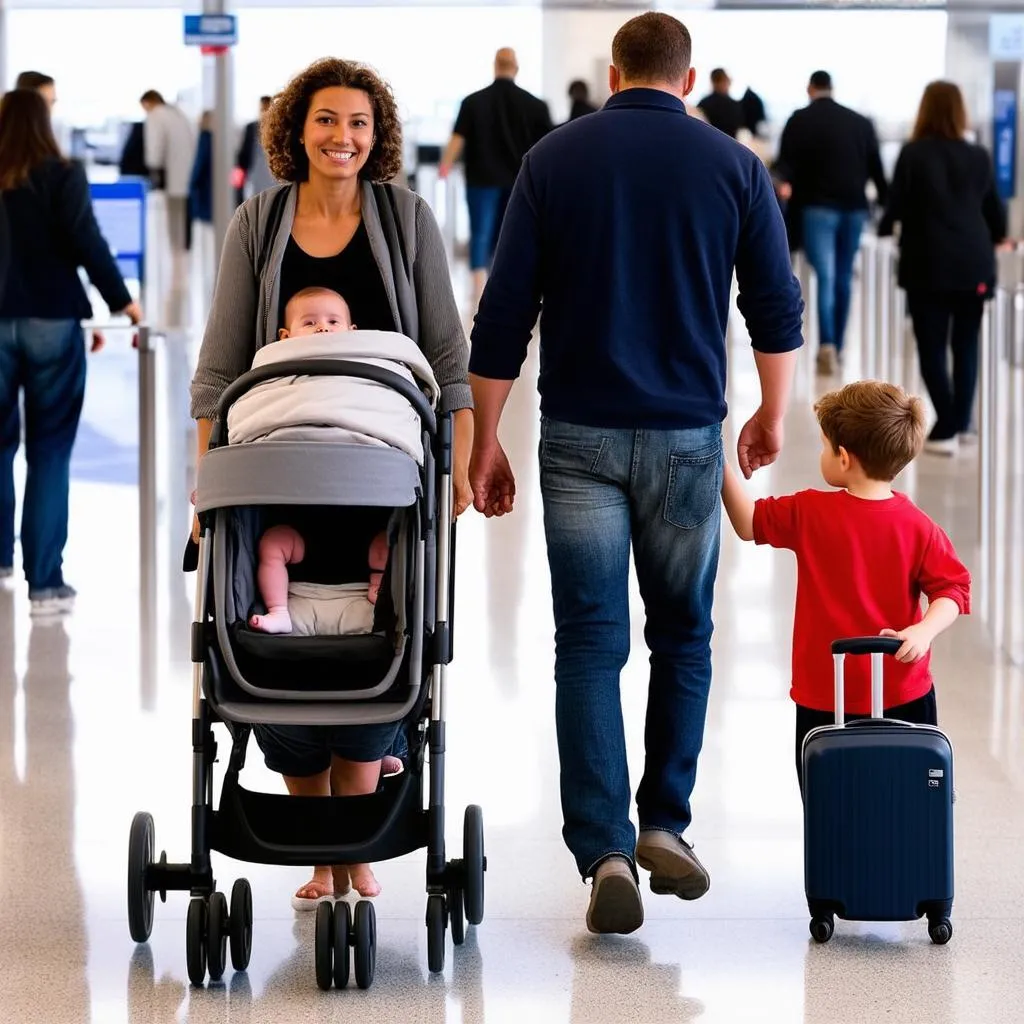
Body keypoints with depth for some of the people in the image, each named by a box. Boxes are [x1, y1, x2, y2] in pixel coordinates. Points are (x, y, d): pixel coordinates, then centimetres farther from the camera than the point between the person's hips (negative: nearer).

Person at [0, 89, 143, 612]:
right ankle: (44, 582, -1)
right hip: (51, 322, -2)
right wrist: (120, 302, -2)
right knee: (49, 450, 1)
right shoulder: (62, 176, -4)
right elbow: (86, 243, -11)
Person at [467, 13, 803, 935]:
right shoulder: (732, 166, 1)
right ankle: (665, 825, 15)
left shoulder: (554, 159, 1)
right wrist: (772, 417, 21)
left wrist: (485, 441, 5)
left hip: (580, 434, 0)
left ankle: (604, 852, -7)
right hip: (685, 438, 0)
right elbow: (778, 308, 6)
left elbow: (503, 315, -2)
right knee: (682, 634, 17)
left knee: (590, 644, 2)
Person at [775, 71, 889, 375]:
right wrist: (886, 201, 21)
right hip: (854, 208, 3)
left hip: (816, 207, -3)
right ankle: (837, 348, 15)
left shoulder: (800, 121, 1)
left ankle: (827, 344, -23)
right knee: (844, 278, 11)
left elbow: (785, 163, -9)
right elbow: (876, 167, 14)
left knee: (825, 276, -8)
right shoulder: (861, 122, 12)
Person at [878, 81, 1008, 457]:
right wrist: (992, 239, 32)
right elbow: (995, 212, 11)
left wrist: (885, 229, 17)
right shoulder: (979, 157, 4)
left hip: (929, 264, -3)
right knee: (966, 344, 16)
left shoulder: (913, 154, -7)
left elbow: (897, 204, -5)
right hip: (973, 264, 3)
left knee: (932, 347, 1)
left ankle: (946, 429, -6)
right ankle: (961, 421, 18)